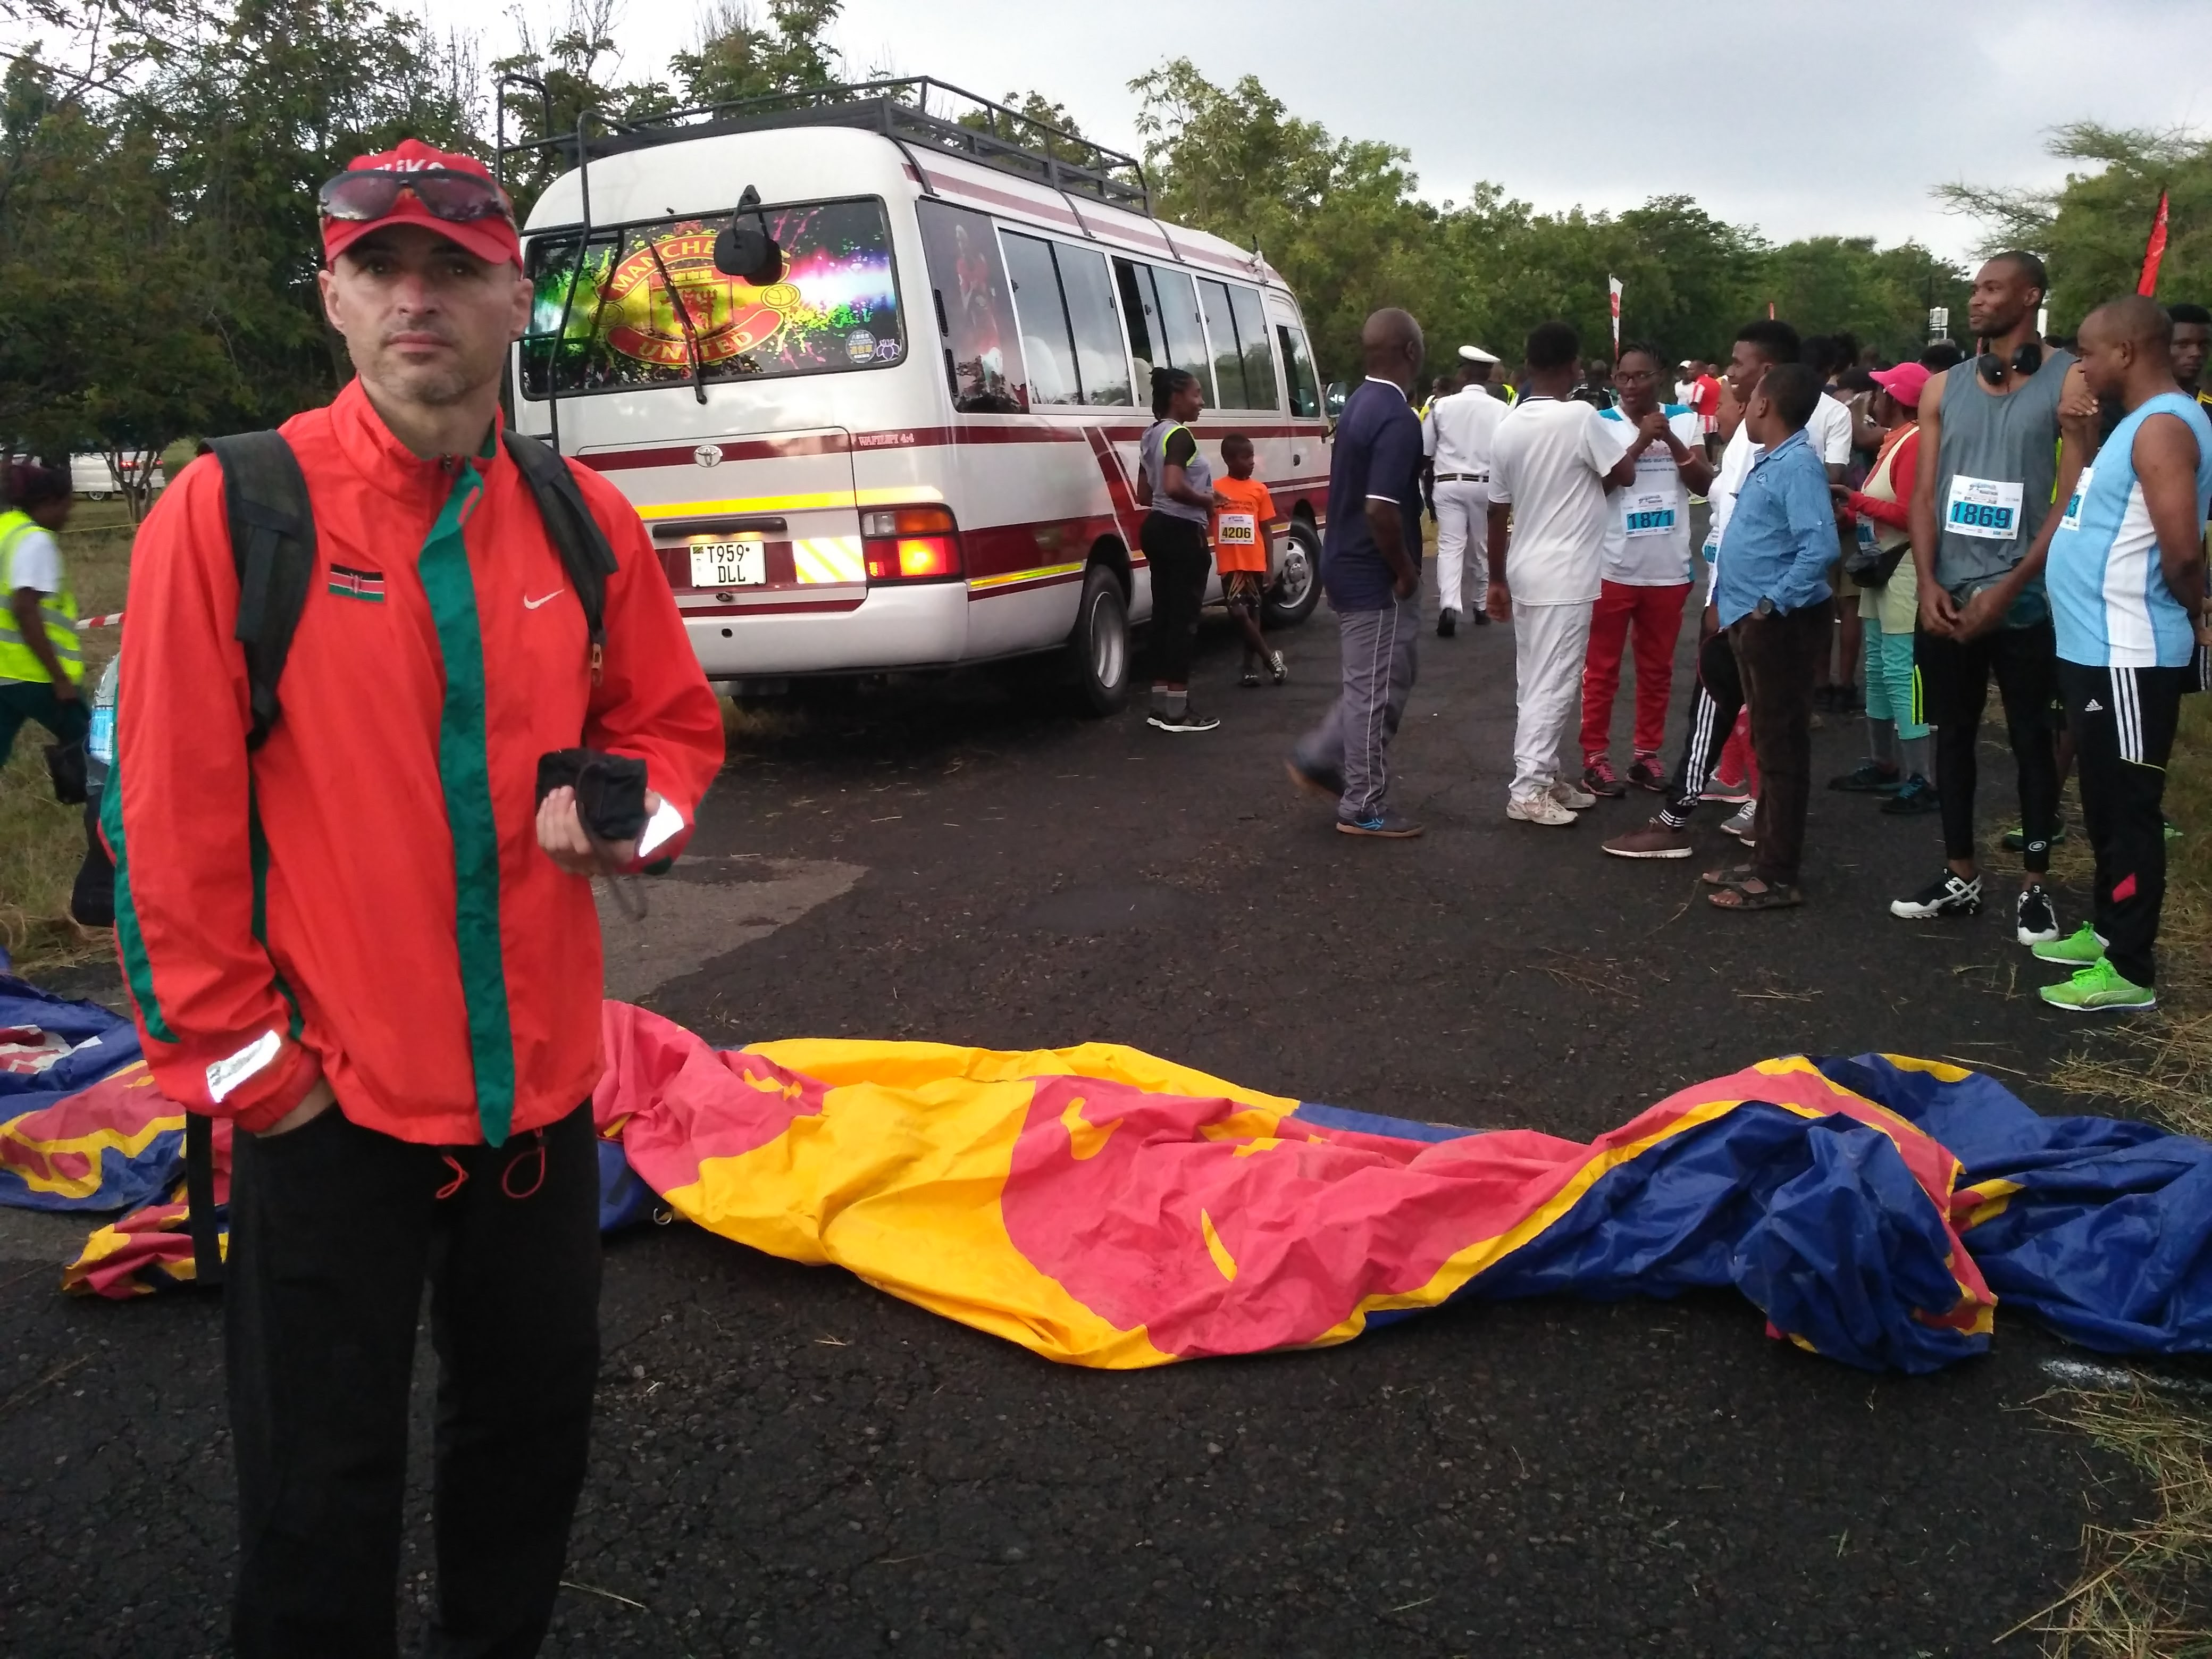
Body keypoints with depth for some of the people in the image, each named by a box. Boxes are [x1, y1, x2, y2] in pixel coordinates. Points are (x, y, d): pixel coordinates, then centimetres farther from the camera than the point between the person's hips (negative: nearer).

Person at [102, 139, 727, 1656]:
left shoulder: (581, 520, 2)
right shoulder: (230, 514, -10)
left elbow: (674, 721, 14)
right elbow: (170, 816, -9)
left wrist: (621, 807, -8)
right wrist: (239, 1060, -8)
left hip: (541, 1078, 5)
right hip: (329, 1099, -4)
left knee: (537, 1424, 21)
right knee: (324, 1485, 9)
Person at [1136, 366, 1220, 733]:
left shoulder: (1152, 434, 14)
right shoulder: (1180, 435, -16)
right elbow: (1174, 487, -31)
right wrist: (1207, 501, -14)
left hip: (1157, 528, 10)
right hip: (1182, 533, -10)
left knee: (1164, 614, 12)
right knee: (1183, 618, -4)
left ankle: (1160, 706, 15)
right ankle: (1177, 711, -1)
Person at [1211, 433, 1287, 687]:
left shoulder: (1259, 490, 3)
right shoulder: (1215, 489, 0)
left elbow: (1267, 530, 7)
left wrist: (1270, 565, 2)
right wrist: (1209, 504, -17)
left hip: (1255, 564, 1)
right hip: (1230, 565, -1)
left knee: (1252, 614, 9)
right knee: (1239, 613, -10)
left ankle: (1251, 669, 15)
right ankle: (1269, 657, 4)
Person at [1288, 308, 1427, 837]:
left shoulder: (1361, 404, 10)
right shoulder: (1397, 419, -21)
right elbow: (1380, 509, -30)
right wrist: (1406, 571, -16)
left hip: (1350, 567, 9)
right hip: (1376, 578, -9)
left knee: (1370, 685, 22)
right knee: (1376, 693, 1)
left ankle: (1319, 759, 24)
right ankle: (1363, 808, 10)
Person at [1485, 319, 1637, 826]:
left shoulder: (1508, 425, 5)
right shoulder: (1581, 417, -15)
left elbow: (1498, 511, 9)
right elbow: (1623, 474, -4)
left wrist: (1497, 580, 17)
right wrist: (1642, 441, 17)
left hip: (1524, 571, 7)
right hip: (1565, 574, -7)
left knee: (1534, 682, 14)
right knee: (1552, 684, -4)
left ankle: (1543, 775, 22)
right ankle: (1527, 791, -3)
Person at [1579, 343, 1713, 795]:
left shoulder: (1684, 419, 5)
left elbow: (1703, 483, -4)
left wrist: (1671, 440, -15)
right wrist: (1641, 442, -22)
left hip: (1669, 567, 3)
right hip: (1613, 566, -3)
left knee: (1657, 667, 12)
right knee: (1602, 668, 4)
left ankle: (1646, 753, 22)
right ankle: (1595, 756, 11)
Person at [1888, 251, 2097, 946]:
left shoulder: (2069, 382, -4)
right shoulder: (1944, 388, 8)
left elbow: (2074, 499, -8)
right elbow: (1925, 494, 7)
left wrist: (2008, 588, -14)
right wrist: (1929, 585, -6)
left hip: (2023, 600, -4)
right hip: (1947, 598, 4)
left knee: (2032, 741, 4)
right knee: (1953, 735, 10)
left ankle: (2034, 887, 13)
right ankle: (1960, 877, 21)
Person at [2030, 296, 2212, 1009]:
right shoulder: (2139, 423, 15)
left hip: (2128, 659, -10)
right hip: (2099, 649, 10)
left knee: (2127, 810, -3)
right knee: (2104, 804, 19)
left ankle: (2130, 971, 5)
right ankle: (2107, 932, 32)